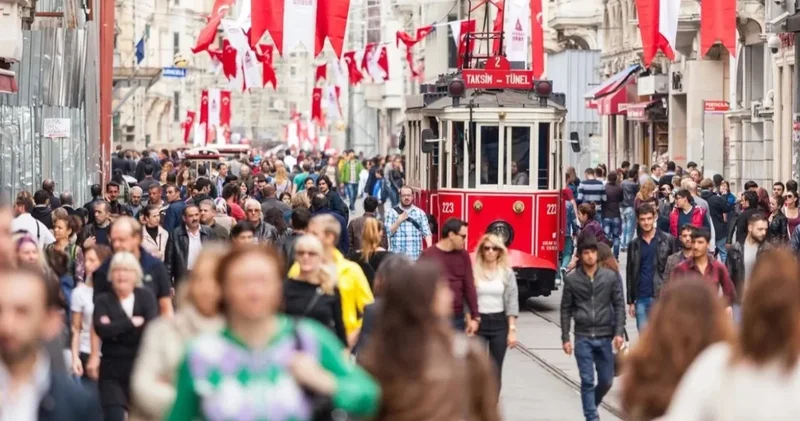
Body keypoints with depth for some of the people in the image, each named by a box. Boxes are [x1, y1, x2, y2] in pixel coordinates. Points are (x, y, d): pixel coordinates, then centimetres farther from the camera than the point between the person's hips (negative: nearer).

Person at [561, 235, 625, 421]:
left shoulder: (610, 276, 0)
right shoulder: (572, 279, -1)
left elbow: (619, 305, 2)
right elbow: (566, 310, 4)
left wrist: (618, 332, -6)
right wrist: (565, 338, -1)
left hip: (605, 337, 1)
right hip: (583, 337, -1)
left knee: (606, 380, 8)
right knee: (587, 381, -3)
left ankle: (591, 405, 35)